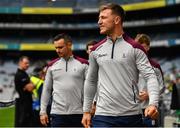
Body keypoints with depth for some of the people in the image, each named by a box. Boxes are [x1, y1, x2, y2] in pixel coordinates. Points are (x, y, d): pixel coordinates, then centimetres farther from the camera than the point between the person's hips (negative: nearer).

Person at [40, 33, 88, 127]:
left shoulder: (82, 64, 2)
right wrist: (43, 111, 6)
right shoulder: (52, 66, 8)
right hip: (57, 113, 1)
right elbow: (46, 90, 11)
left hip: (78, 113, -1)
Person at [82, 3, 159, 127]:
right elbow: (90, 82, 18)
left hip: (132, 115, -2)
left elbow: (150, 76, -8)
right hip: (103, 116, 2)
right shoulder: (96, 50, 10)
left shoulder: (134, 47, -2)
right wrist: (86, 111, 15)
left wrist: (153, 104, -23)